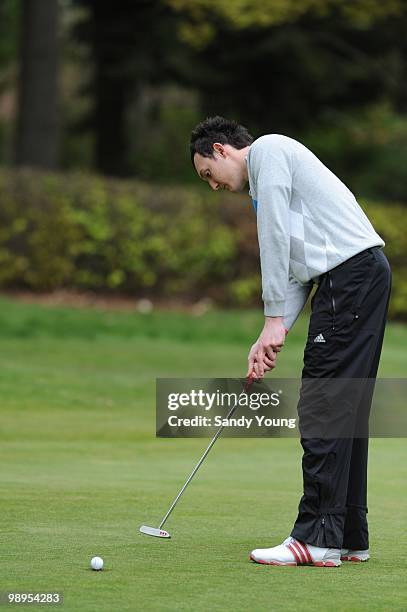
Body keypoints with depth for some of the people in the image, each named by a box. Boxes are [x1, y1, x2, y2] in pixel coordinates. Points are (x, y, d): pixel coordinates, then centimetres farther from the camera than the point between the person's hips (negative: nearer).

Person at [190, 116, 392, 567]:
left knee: (322, 407, -12)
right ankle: (350, 537, 12)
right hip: (366, 275, 10)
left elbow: (275, 237, -8)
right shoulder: (265, 178, 29)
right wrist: (274, 333, 11)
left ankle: (318, 539, -14)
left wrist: (274, 319, -6)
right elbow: (295, 265, 23)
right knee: (344, 411, 11)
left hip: (350, 274, -10)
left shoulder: (268, 150, 0)